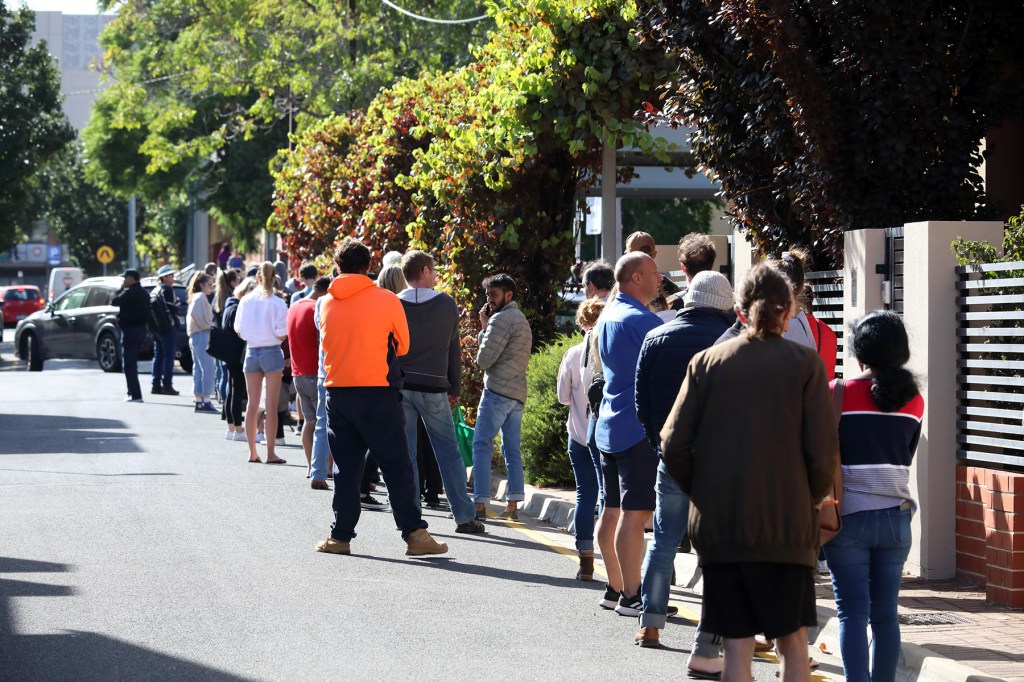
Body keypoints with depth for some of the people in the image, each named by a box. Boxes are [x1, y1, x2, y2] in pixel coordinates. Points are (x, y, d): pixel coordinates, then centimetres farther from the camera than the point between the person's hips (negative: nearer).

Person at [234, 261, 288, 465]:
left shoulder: (246, 301, -1)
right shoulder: (277, 303, -12)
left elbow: (239, 330, 5)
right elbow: (281, 335, -13)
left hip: (251, 351, 4)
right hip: (271, 352, -4)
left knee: (252, 404, 10)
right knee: (271, 406, 0)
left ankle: (252, 452, 12)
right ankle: (270, 453, -1)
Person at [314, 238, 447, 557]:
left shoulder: (327, 303, 5)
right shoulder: (387, 300, -4)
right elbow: (402, 346, 8)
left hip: (337, 394, 3)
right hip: (378, 394, -3)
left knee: (346, 468, 10)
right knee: (397, 467, 1)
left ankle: (341, 535, 10)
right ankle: (414, 533, -3)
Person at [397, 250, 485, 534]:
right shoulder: (447, 304, 1)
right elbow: (454, 349, 6)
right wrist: (454, 388, 13)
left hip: (400, 386, 0)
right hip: (434, 388, 0)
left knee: (405, 454, 5)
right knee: (449, 452, 7)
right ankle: (464, 516, 6)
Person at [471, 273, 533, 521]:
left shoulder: (501, 319, -9)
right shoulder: (522, 320, 22)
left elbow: (484, 360, -12)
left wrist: (484, 328, 0)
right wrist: (487, 328, 13)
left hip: (497, 390, -9)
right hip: (518, 394, 9)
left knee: (482, 445, -6)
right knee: (512, 450, 8)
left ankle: (480, 505, -11)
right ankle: (512, 506, 4)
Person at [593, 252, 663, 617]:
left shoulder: (607, 317, 15)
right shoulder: (641, 320, -15)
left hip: (610, 424, 10)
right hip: (638, 428, -10)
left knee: (613, 509, 13)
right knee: (635, 512, -9)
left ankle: (615, 588, 20)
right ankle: (631, 596, -10)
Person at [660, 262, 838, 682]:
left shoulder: (707, 361, 3)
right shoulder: (804, 363, -2)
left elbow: (673, 444, -2)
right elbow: (822, 451, -7)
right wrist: (811, 500, 11)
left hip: (717, 524, 2)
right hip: (787, 524, -1)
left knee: (736, 645, 6)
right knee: (792, 642, 9)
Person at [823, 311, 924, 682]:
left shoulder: (839, 394, -7)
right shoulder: (913, 400, 5)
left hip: (849, 515, -4)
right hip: (895, 516, 4)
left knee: (853, 612, -2)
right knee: (886, 613, 8)